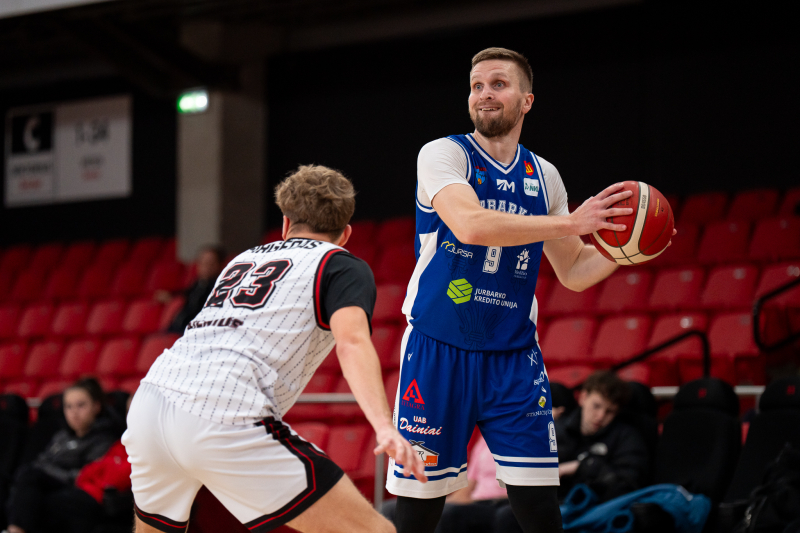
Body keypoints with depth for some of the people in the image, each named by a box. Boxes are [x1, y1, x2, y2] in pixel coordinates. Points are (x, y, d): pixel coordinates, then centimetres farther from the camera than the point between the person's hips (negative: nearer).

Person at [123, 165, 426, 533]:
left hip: (150, 395, 7)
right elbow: (352, 343, -9)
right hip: (224, 417, -7)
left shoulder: (244, 258, 31)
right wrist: (384, 427, -22)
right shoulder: (343, 266, 12)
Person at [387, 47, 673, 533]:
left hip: (514, 360, 4)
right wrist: (570, 223, -24)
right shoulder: (444, 155, -4)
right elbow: (470, 224, -24)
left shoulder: (544, 177, 11)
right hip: (439, 352, -4)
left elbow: (573, 271, 19)